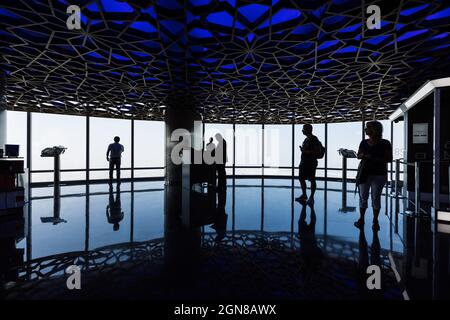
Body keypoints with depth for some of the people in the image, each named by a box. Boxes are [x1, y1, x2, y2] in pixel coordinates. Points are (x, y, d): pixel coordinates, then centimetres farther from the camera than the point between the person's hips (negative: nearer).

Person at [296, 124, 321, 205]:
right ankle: (304, 195, 26)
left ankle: (311, 198, 6)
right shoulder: (306, 139, 16)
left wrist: (306, 151, -22)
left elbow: (318, 151, -18)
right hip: (303, 162, 9)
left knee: (312, 180, -2)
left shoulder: (314, 139, -10)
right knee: (301, 178, 12)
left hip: (311, 163, -9)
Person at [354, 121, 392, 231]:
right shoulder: (364, 142, 8)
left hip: (378, 174, -3)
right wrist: (362, 156, -8)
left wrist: (374, 158, -20)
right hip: (364, 173, 3)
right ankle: (361, 219, 13)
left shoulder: (385, 143, -2)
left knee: (376, 197, 3)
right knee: (363, 196, 4)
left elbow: (389, 159, -6)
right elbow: (358, 155, 15)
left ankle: (375, 221, 14)